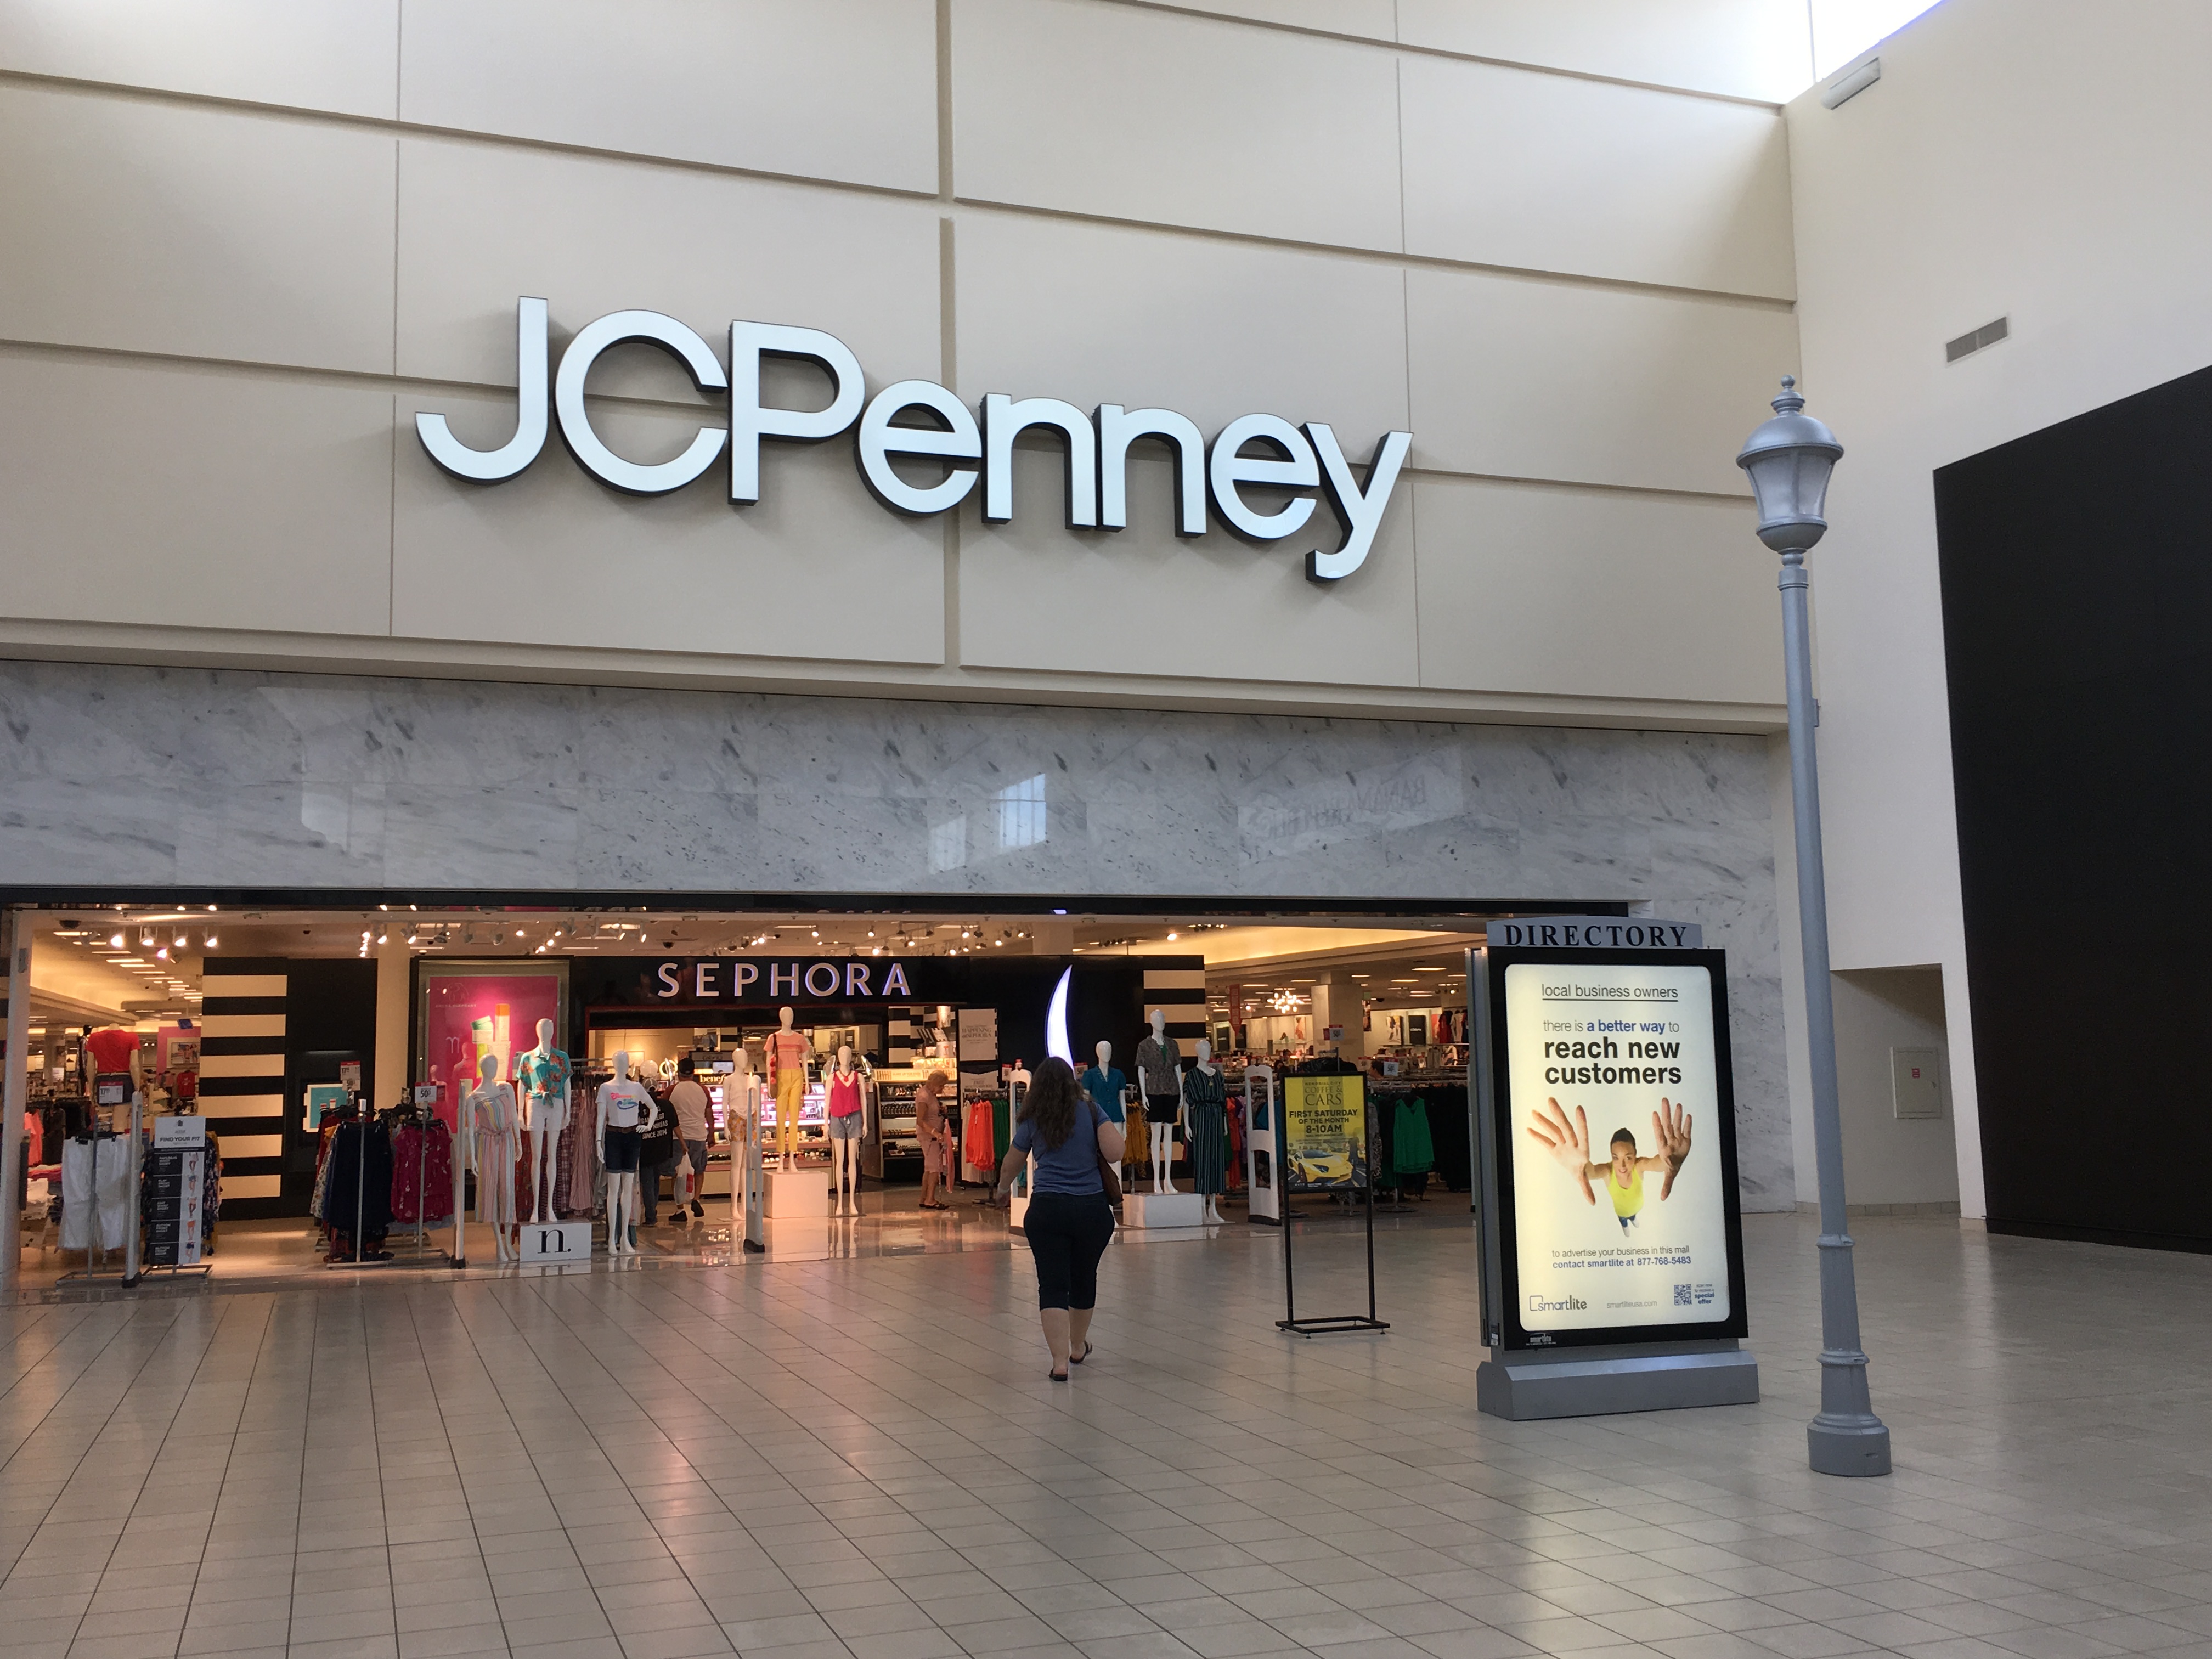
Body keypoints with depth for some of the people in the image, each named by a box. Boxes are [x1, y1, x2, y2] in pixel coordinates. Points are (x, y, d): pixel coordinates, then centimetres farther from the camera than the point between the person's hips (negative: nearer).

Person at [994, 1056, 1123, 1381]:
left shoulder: (1032, 1121, 5)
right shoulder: (1090, 1110, 1)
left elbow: (1009, 1169, 18)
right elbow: (1115, 1153, -10)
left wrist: (1002, 1189, 39)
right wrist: (1091, 1150, 12)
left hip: (1047, 1210, -1)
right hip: (1092, 1209, 1)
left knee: (1053, 1285, 0)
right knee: (1084, 1278, 19)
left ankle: (1060, 1360, -12)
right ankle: (1078, 1348, 39)